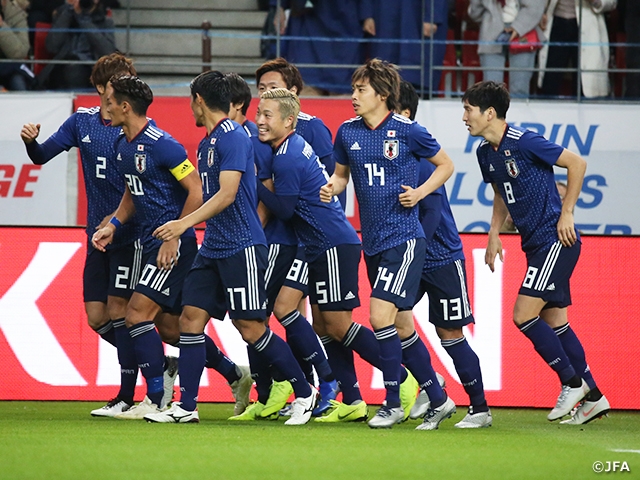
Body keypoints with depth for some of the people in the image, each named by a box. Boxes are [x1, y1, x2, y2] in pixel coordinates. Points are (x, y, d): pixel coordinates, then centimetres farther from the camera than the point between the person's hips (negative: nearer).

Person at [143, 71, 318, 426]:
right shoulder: (206, 143, 16)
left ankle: (304, 392, 8)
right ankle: (186, 406, 1)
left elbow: (227, 194, -22)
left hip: (242, 248, -9)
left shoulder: (233, 137, -14)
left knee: (251, 328, -6)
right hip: (212, 249, 9)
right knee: (191, 317, 0)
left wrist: (185, 224, -27)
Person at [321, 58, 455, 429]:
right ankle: (438, 399, 20)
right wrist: (332, 187, -4)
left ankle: (393, 404, -6)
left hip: (404, 238, -6)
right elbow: (341, 174, 19)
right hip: (372, 242, 6)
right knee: (400, 326, 8)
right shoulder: (348, 132, 6)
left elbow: (446, 165, 4)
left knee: (381, 314, -17)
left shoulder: (407, 131, -7)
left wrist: (420, 193, -10)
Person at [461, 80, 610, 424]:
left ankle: (572, 382, -1)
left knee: (524, 315, -14)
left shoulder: (524, 142, -17)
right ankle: (593, 397, 16)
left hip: (556, 240, -9)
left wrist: (566, 214, -13)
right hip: (535, 244, 9)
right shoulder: (485, 153, 9)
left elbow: (577, 163, -13)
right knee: (554, 322, 9)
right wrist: (494, 233, 12)